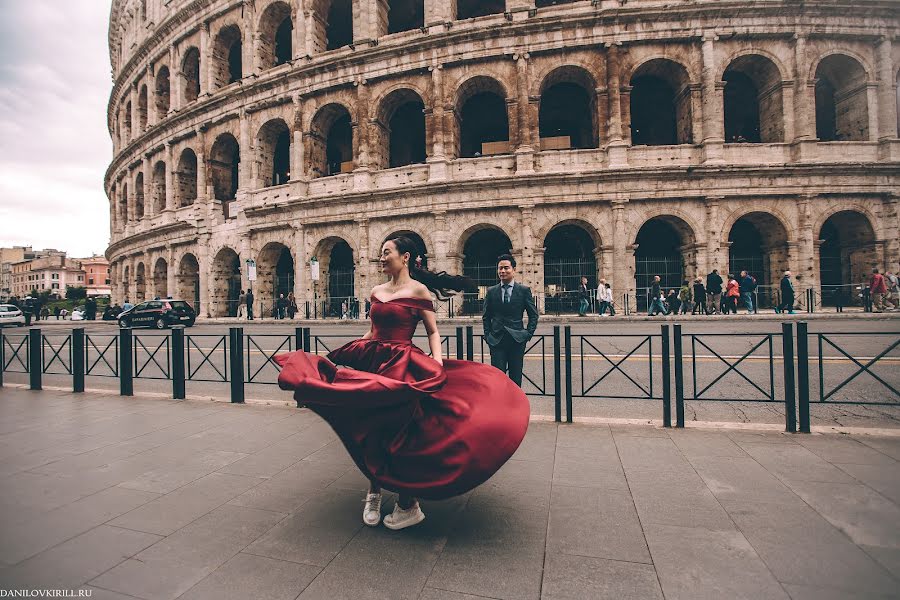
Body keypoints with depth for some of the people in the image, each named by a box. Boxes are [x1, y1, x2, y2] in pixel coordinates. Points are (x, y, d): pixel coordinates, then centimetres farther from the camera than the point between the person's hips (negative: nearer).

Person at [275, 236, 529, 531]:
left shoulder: (419, 290, -5)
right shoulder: (376, 291, 12)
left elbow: (433, 332, -5)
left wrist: (437, 362, -20)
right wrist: (344, 354, 15)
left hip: (401, 365, -6)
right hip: (372, 362, 6)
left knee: (400, 433, -1)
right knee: (371, 431, 10)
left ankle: (409, 504, 17)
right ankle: (374, 491, 31)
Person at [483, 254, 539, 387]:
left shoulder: (524, 290, 2)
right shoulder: (491, 291, 7)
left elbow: (533, 315, 7)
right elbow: (486, 316, 12)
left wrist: (528, 334, -1)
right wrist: (487, 335, 4)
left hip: (517, 340, 0)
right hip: (496, 340, 1)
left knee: (516, 378, 7)